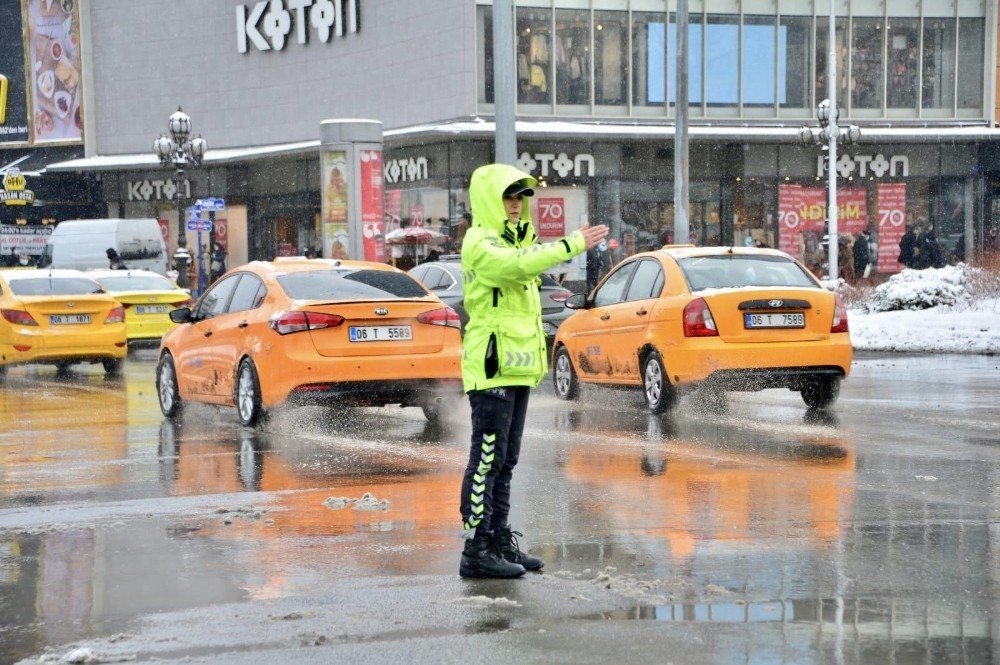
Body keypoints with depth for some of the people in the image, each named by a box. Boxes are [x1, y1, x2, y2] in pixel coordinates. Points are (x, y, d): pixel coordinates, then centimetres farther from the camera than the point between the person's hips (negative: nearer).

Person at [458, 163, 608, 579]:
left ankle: (499, 541, 19)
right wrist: (573, 245, -29)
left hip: (515, 367, 10)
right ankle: (476, 551, -10)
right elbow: (520, 264, -29)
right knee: (487, 459, -11)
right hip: (492, 365, -10)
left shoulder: (511, 239, 23)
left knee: (504, 461, 13)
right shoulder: (480, 243, -12)